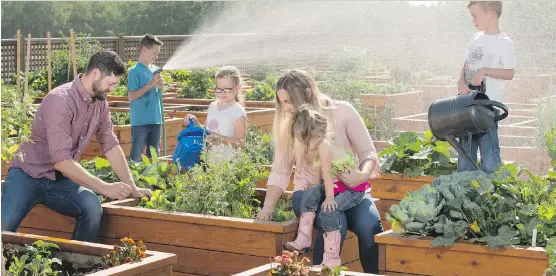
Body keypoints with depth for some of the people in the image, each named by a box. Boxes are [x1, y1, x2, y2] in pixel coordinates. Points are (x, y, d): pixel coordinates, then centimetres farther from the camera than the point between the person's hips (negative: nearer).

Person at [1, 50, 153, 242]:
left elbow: (111, 146, 8)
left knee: (92, 207, -25)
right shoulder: (61, 100, -24)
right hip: (28, 176, -6)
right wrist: (104, 188, -26)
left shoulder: (100, 103, -1)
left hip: (60, 179, 6)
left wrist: (131, 187, 5)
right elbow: (62, 161, -28)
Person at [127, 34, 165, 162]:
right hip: (140, 121, -7)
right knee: (136, 156, -3)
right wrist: (150, 84, -17)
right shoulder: (135, 71, -10)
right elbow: (131, 96, -16)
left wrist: (161, 86, -4)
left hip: (155, 120, 7)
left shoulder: (155, 70, 10)